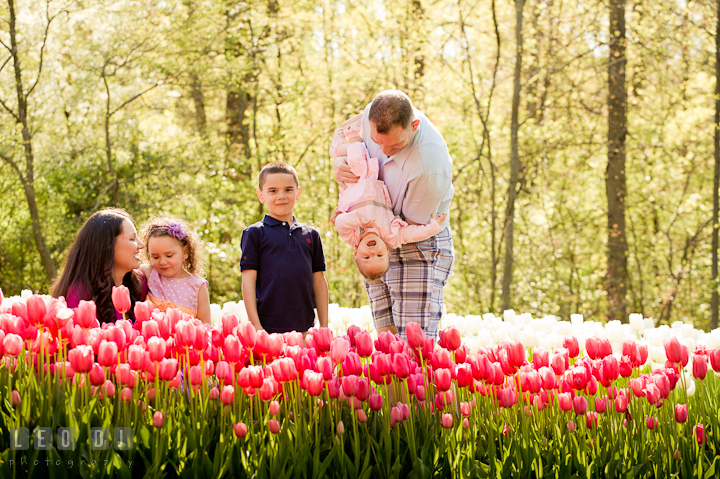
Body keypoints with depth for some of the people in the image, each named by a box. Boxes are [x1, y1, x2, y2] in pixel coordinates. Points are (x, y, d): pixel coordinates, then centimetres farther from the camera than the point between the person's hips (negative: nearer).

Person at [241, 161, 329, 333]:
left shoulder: (311, 235, 14)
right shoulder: (254, 233, 3)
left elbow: (319, 281, 15)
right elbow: (248, 280, -1)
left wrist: (324, 326, 11)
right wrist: (256, 326, -7)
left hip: (305, 328, 3)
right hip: (268, 328, -3)